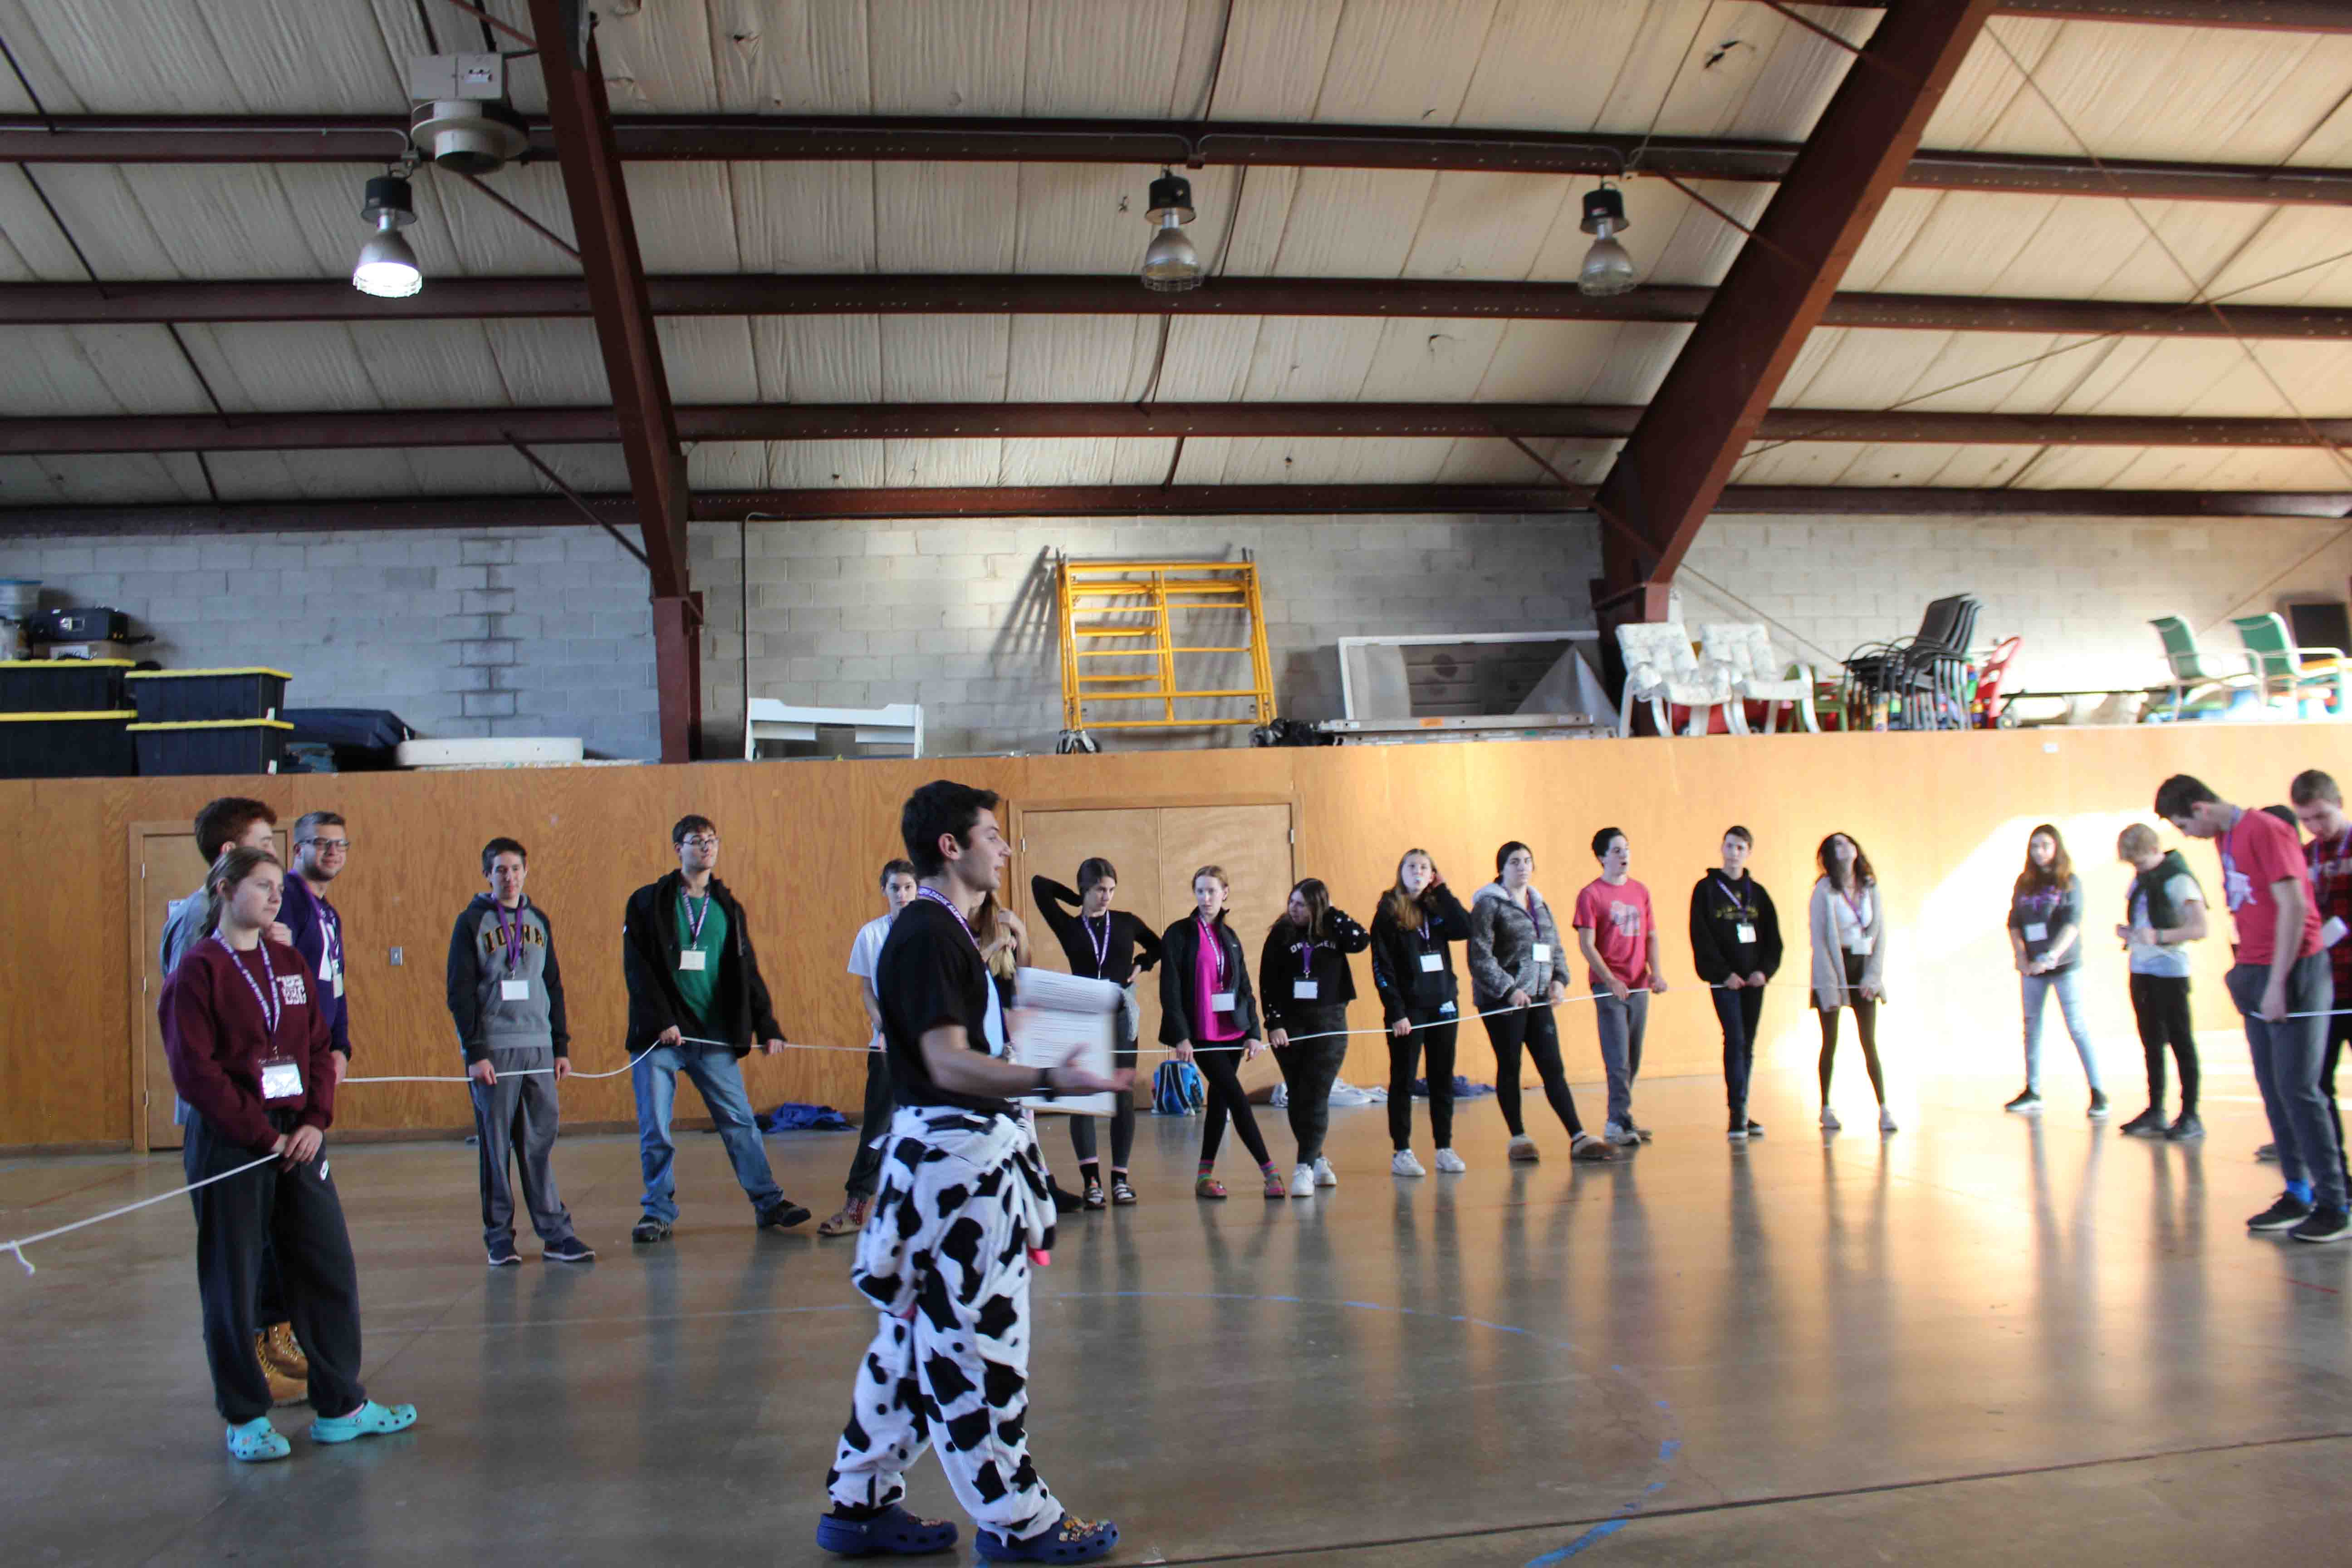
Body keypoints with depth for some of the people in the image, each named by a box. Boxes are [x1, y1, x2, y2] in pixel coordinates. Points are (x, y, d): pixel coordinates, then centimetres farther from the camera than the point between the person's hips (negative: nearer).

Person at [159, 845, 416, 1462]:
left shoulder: (290, 964, 10)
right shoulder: (198, 971, -6)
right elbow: (194, 1071, -11)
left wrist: (315, 1121, -4)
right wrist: (262, 1134, -14)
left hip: (297, 1138, 6)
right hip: (228, 1143, -5)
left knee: (330, 1268, 7)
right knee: (232, 1282, 4)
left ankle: (340, 1407, 18)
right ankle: (246, 1419, 18)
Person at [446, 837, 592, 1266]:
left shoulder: (538, 921, 13)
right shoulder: (472, 922, 0)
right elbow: (460, 993, -4)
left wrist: (561, 1046, 10)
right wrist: (474, 1053, -11)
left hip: (539, 1048, 3)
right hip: (493, 1051, -3)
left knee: (540, 1144, 2)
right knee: (495, 1145, 1)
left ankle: (555, 1234, 3)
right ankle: (499, 1237, 9)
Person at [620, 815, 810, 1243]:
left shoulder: (728, 908, 12)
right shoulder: (648, 902, 2)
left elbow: (747, 973, 13)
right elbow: (636, 968, -5)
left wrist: (767, 1027, 7)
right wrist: (661, 1021, -14)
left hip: (713, 1037, 2)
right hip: (659, 1034, -2)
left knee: (740, 1120, 2)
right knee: (655, 1129, 1)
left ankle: (769, 1203, 9)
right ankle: (659, 1212, 14)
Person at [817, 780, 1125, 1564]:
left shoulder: (941, 929, 15)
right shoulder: (927, 934, -17)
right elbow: (947, 1062, -25)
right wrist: (1051, 1080, -36)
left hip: (958, 1153, 11)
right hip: (954, 1154, -11)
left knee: (920, 1339, 16)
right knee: (975, 1341, 0)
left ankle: (859, 1505, 25)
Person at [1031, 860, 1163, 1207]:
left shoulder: (1127, 923, 7)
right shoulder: (1069, 927, 3)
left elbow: (1158, 946, 23)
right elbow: (1039, 885, 0)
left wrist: (1140, 966, 6)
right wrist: (1080, 902, 6)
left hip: (1121, 1017, 1)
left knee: (1123, 1096, 2)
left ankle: (1120, 1178, 9)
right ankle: (1092, 1181, -2)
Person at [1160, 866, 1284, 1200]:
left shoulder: (1229, 936, 13)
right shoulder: (1179, 934, -4)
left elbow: (1244, 987, 14)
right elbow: (1170, 988, -8)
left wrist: (1253, 1031, 6)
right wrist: (1180, 1036, -14)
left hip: (1232, 1032, 6)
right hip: (1202, 1035, -6)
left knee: (1220, 1101, 8)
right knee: (1238, 1100, -10)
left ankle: (1205, 1176, 16)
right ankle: (1270, 1173, -7)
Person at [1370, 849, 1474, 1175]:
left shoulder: (1438, 907, 9)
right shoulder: (1388, 912, -4)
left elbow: (1466, 929, -10)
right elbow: (1381, 967, -8)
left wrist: (1443, 891, -6)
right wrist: (1395, 1011, -14)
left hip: (1443, 1006, 4)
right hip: (1408, 1009, -4)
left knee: (1443, 1079, 8)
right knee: (1403, 1081, 1)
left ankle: (1445, 1149, 16)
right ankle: (1401, 1153, 6)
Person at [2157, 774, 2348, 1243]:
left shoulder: (2265, 830, -13)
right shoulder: (2225, 838, 13)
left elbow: (2293, 907, -17)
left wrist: (2278, 983, -17)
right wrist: (2245, 969, 8)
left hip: (2292, 974, -8)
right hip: (2255, 975, 8)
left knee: (2297, 1090, -8)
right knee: (2273, 1092, 8)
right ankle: (2298, 1193, 15)